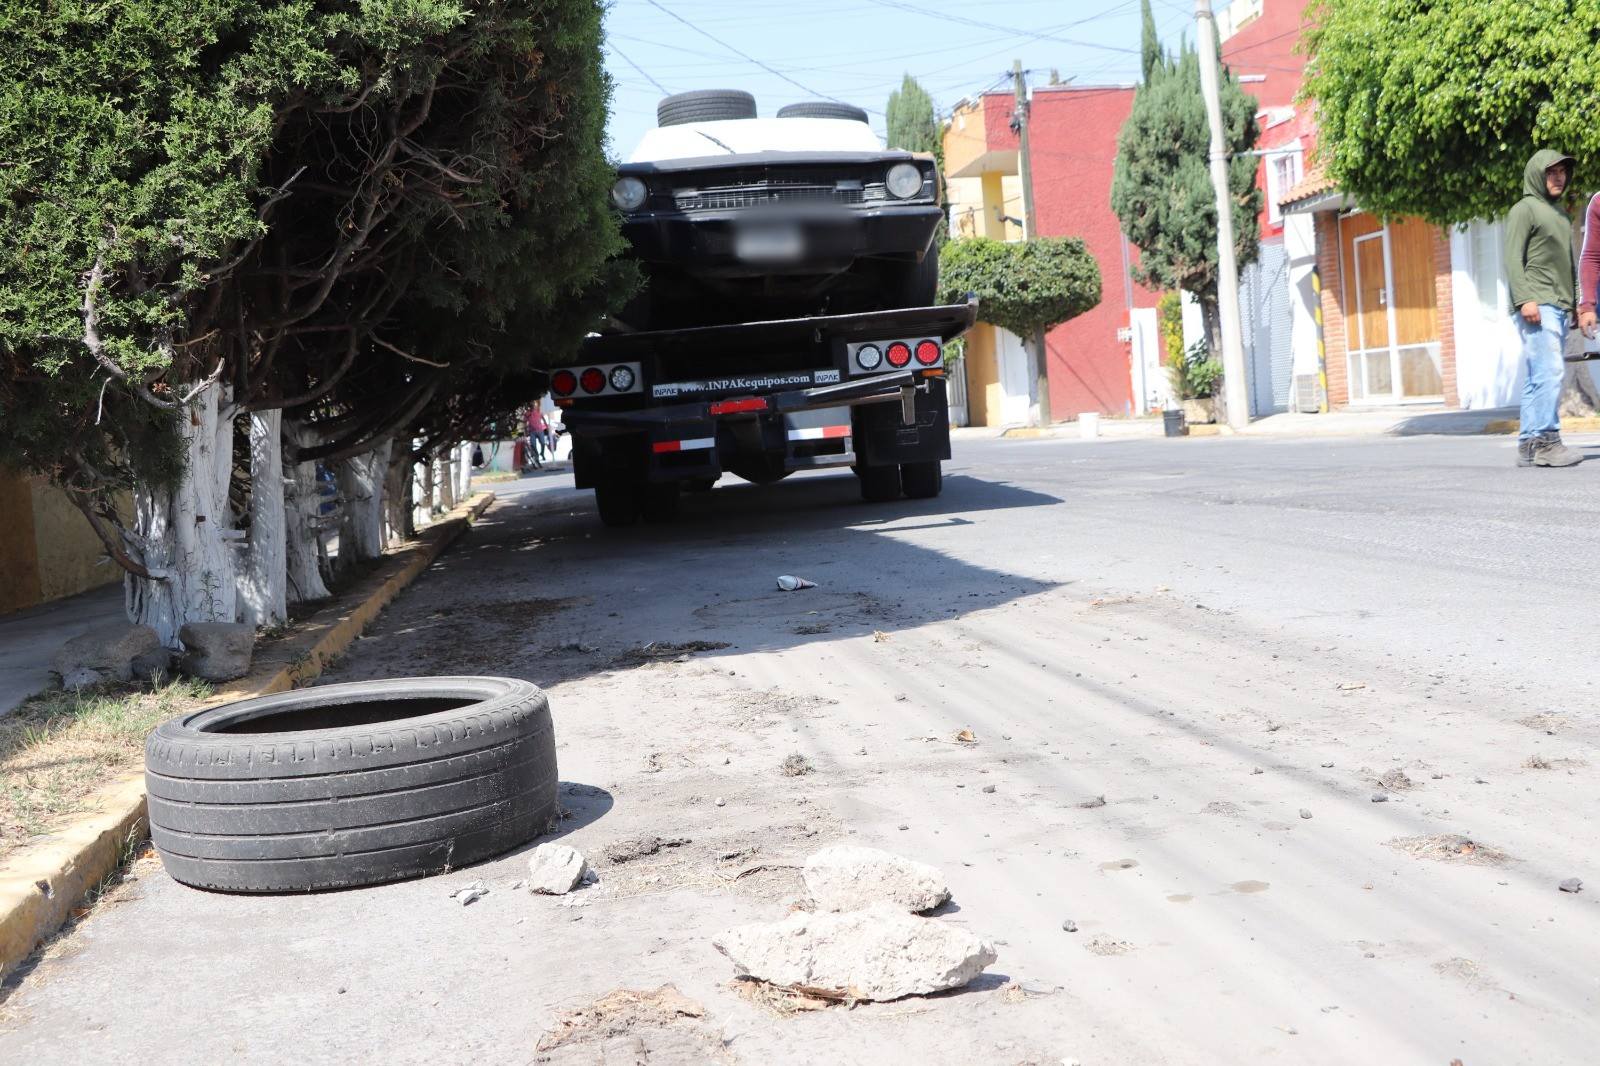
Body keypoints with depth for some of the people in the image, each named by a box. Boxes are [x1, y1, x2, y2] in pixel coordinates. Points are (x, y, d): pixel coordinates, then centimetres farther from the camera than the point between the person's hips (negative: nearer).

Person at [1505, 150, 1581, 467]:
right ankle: (1546, 440, -17)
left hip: (1560, 308, 8)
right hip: (1538, 306, -8)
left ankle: (1530, 444, 3)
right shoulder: (1524, 209, -1)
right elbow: (1513, 259, -10)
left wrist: (1576, 303, 18)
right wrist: (1524, 299, -19)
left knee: (1539, 378, 4)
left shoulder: (1560, 214, 24)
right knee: (1550, 372, -16)